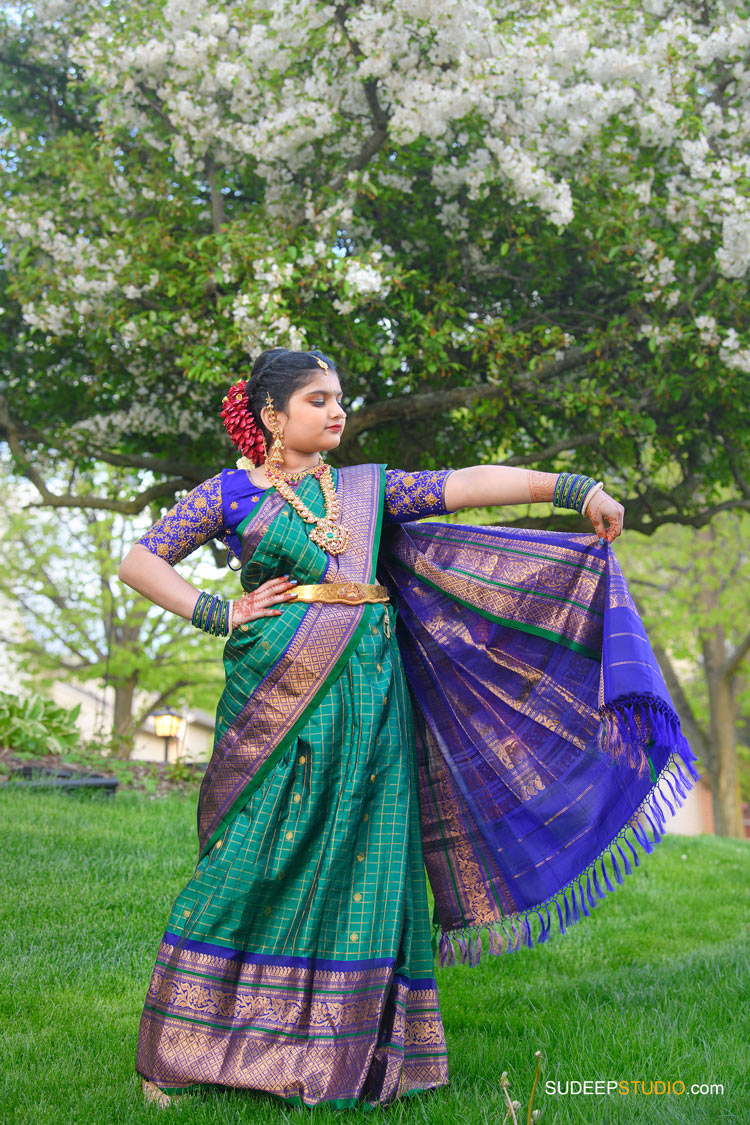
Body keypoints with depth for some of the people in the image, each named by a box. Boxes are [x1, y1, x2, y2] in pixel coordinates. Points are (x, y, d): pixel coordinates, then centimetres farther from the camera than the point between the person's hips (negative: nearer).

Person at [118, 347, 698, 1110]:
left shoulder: (367, 488, 17)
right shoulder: (232, 493, 8)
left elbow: (467, 484, 6)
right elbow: (138, 562, 7)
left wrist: (574, 487, -4)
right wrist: (218, 614, -4)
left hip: (367, 702, 4)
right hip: (279, 696, -3)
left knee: (362, 866, 1)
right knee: (257, 863, -5)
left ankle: (345, 1055, 10)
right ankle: (186, 1050, 9)